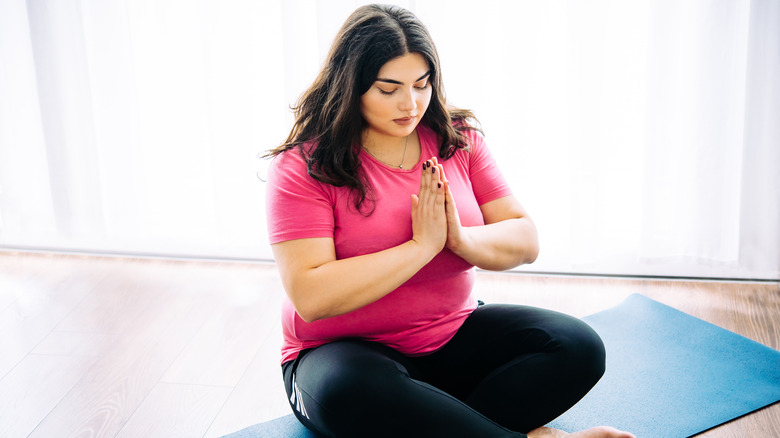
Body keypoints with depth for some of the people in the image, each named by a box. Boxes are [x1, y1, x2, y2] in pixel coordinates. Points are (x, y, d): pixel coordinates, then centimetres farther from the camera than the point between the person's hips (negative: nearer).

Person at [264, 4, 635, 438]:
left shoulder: (460, 139, 2)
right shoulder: (303, 166, -13)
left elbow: (526, 241, 0)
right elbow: (311, 297, -23)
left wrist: (462, 239, -21)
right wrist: (422, 246, -21)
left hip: (455, 334, 4)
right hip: (345, 353, -4)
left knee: (578, 347, -16)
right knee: (351, 393, -39)